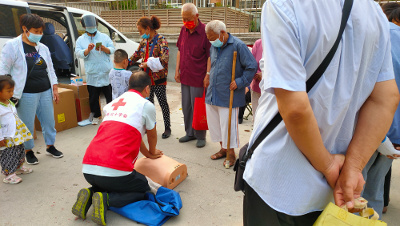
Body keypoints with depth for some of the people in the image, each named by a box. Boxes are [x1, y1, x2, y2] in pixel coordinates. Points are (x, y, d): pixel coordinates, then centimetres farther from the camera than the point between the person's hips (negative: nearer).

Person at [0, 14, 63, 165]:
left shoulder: (43, 48, 11)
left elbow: (50, 70, 17)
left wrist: (55, 89, 11)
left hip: (45, 92, 5)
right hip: (26, 94, -5)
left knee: (49, 121, 10)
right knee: (28, 125, 5)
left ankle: (50, 147, 29)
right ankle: (29, 152, 24)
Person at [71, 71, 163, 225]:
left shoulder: (112, 104, 22)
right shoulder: (146, 105, 3)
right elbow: (152, 136, 20)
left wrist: (148, 154, 47)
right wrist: (152, 152, 43)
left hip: (87, 169, 7)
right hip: (115, 171, -7)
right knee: (143, 189, 20)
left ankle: (89, 195, 7)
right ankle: (107, 200, -4)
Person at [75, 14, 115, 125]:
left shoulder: (104, 37, 10)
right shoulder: (81, 40, 10)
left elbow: (112, 49, 4)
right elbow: (78, 53, -1)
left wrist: (104, 48, -16)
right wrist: (88, 50, -18)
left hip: (106, 72, 0)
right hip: (92, 74, 1)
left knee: (110, 95, 3)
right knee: (93, 97, 6)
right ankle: (96, 116, 22)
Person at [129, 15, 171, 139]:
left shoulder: (161, 40, -13)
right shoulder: (144, 41, 9)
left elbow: (164, 59, -24)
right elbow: (137, 55, 22)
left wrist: (148, 64, -22)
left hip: (159, 78, -6)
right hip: (147, 78, 7)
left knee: (163, 103, 3)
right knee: (148, 102, 14)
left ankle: (167, 128, 16)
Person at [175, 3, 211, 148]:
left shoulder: (205, 31, -12)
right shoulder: (183, 30, 8)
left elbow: (210, 55, -12)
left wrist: (208, 74, -17)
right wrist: (177, 70, 12)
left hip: (198, 78, -6)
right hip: (185, 76, 7)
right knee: (186, 107, 14)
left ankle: (200, 137, 19)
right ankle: (190, 133, 30)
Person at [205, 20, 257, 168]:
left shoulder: (238, 46, -12)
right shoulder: (213, 47, 9)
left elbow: (252, 66, -12)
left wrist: (240, 82, -15)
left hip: (228, 96, -7)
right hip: (212, 94, 7)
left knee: (228, 125, 0)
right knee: (214, 123, 15)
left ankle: (231, 153, 20)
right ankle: (223, 149, 33)